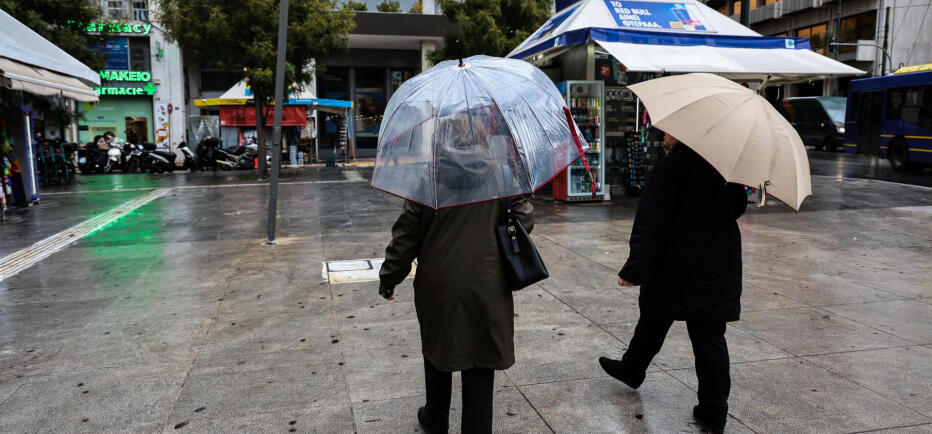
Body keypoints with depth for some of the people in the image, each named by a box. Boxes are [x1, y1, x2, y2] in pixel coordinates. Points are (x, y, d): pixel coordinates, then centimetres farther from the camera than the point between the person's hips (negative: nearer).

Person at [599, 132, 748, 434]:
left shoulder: (672, 166, -16)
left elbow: (652, 223, -20)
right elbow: (738, 207, 17)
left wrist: (634, 269, -18)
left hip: (675, 269, -4)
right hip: (719, 270, 5)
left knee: (653, 323, 17)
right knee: (710, 336, 8)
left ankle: (632, 370, 40)